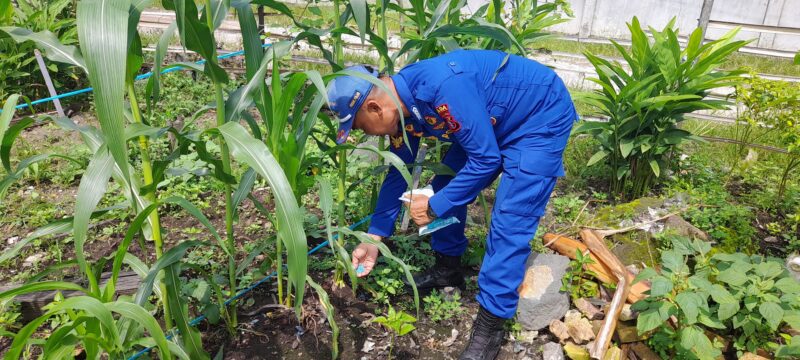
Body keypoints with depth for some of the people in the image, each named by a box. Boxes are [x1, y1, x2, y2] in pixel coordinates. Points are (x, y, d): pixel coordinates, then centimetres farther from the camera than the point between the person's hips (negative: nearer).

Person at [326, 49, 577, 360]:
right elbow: (398, 174, 3)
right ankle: (448, 268, 28)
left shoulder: (442, 87, -36)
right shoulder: (401, 107, -7)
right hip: (494, 123, 8)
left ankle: (490, 324, -1)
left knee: (508, 222, -14)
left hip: (541, 117, -8)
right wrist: (374, 238, 4)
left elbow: (486, 159, -31)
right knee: (446, 186, 8)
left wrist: (433, 206, -20)